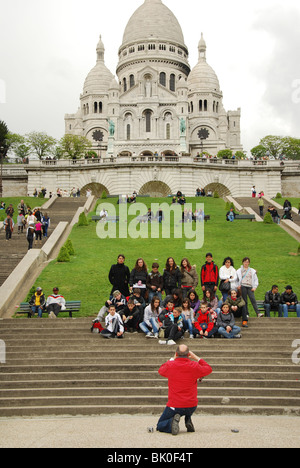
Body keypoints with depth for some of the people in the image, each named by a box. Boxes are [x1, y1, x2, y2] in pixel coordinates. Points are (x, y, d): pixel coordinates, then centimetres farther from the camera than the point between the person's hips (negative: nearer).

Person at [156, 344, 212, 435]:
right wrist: (196, 358, 13)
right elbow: (209, 369, 12)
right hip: (192, 406, 2)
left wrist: (172, 359, 19)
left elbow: (160, 371, 16)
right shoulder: (194, 366, -8)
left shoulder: (170, 365, -9)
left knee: (160, 426, 15)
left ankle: (172, 421, -16)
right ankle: (188, 420, 15)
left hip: (174, 406, -2)